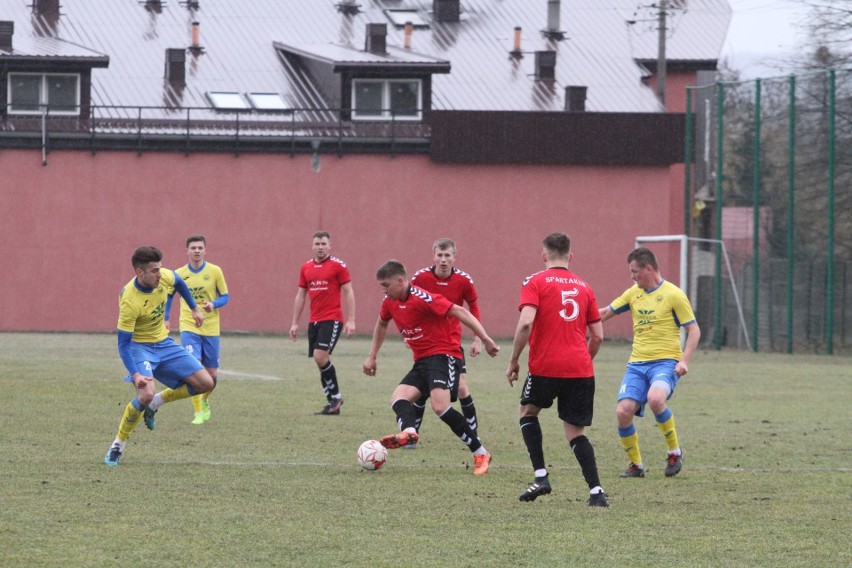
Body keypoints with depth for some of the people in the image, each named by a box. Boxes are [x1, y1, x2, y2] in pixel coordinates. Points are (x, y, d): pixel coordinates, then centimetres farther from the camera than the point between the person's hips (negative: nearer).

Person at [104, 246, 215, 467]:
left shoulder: (165, 277, -15)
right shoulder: (129, 301, -32)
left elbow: (179, 283, 12)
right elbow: (123, 344, -26)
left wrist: (195, 309, 20)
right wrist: (135, 374, -38)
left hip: (163, 343, 7)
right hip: (139, 346, -6)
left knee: (206, 383, -3)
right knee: (145, 394, -30)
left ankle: (155, 403, 14)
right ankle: (117, 446, -11)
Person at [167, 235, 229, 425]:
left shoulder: (215, 271, -2)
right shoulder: (180, 274, 0)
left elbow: (225, 297, 2)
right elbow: (169, 295, 13)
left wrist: (213, 304, -19)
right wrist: (165, 319, 6)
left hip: (211, 329, 1)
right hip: (189, 328, -1)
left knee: (212, 373, 6)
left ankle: (205, 400, 38)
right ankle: (198, 412, -12)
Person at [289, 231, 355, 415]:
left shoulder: (338, 266, -3)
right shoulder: (306, 268, 13)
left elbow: (348, 293, -3)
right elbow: (300, 296, 18)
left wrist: (351, 320, -10)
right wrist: (295, 323, 15)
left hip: (332, 319, -6)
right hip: (314, 321, 6)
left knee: (320, 356, -19)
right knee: (321, 361, 4)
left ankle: (336, 396, -5)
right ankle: (333, 403, 11)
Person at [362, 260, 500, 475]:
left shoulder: (423, 298, -19)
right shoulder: (390, 302, 7)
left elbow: (459, 312, -21)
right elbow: (382, 324, 29)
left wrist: (485, 339, -26)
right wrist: (372, 357, 30)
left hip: (443, 354, -9)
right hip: (421, 360, 9)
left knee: (440, 405, -26)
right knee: (398, 399, -11)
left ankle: (480, 453, -20)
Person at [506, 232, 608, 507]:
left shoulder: (535, 282, 0)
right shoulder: (583, 286, 13)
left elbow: (526, 322, -14)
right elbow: (597, 335, 13)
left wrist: (514, 361, -5)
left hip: (545, 366, -3)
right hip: (581, 369, 3)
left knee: (528, 412, 22)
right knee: (576, 432, 10)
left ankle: (541, 476, 9)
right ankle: (596, 491, -5)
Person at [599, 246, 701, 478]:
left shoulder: (673, 294, -5)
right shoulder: (633, 293, 12)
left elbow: (694, 330, -4)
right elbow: (604, 313, 20)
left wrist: (684, 361, -16)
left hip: (665, 362, -6)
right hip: (637, 364, 6)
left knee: (655, 398, -34)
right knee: (623, 411, -12)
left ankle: (675, 452, -14)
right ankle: (636, 465, 9)